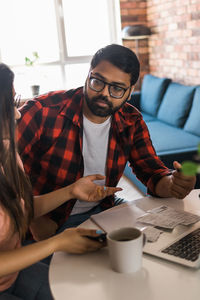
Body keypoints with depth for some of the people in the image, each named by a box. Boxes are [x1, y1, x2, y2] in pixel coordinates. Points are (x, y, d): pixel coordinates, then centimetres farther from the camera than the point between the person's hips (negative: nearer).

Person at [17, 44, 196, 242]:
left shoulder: (131, 122, -3)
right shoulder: (43, 112, -19)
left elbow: (152, 172, -2)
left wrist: (171, 183, -25)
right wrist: (33, 220, -23)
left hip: (101, 210, 4)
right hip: (48, 222, -4)